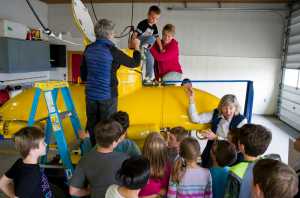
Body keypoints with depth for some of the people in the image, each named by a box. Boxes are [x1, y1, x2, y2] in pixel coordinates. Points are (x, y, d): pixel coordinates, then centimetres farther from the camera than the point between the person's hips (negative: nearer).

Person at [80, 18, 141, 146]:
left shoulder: (88, 49, 2)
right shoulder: (112, 50, -15)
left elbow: (83, 73, 12)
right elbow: (134, 63, -3)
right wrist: (137, 48, 13)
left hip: (90, 94, 6)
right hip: (107, 95, -5)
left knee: (92, 126, 17)